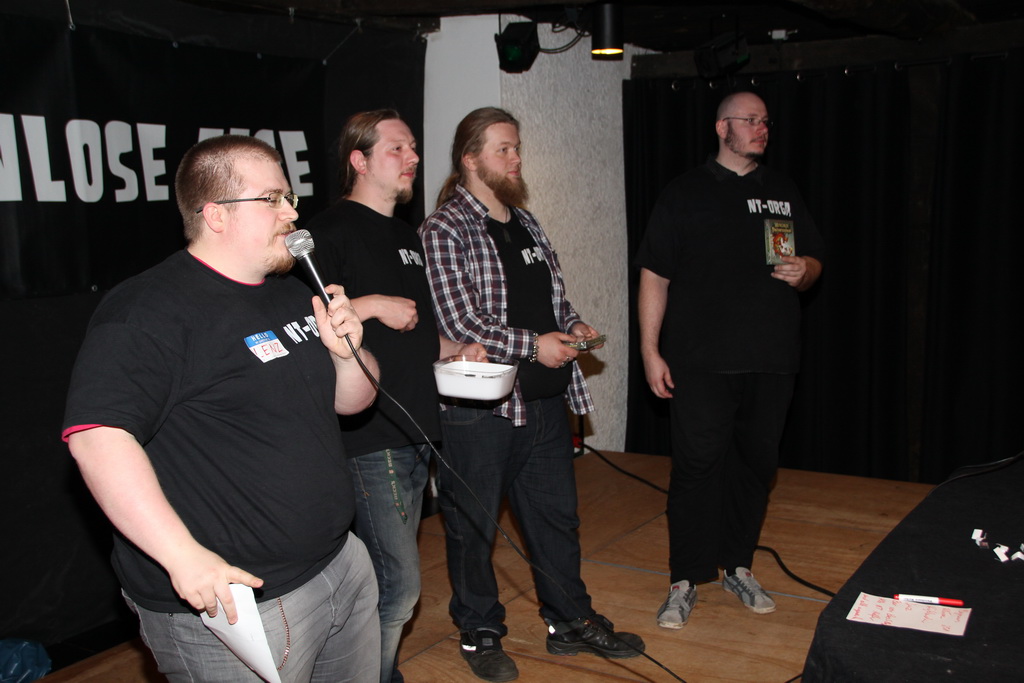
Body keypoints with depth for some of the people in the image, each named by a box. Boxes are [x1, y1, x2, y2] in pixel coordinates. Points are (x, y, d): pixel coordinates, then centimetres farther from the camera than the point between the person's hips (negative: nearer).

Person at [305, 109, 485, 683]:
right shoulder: (333, 231, -9)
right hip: (370, 436, -9)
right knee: (399, 586, -6)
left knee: (392, 579, 18)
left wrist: (458, 350, 11)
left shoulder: (406, 235, 18)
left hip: (415, 431, 9)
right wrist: (372, 304, -19)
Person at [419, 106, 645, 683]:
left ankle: (572, 620, 33)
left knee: (558, 515, 17)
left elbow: (555, 291, 24)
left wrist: (572, 324, 4)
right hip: (480, 408, -7)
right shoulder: (444, 230, -10)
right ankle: (481, 633, 27)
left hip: (546, 402, 7)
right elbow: (458, 321, -18)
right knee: (474, 526, 8)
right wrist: (534, 345, -18)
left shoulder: (526, 222, 14)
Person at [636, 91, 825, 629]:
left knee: (756, 463, 10)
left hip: (771, 361, 4)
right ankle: (687, 580, 9)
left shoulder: (783, 192, 14)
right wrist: (650, 351, -7)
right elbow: (654, 275, -1)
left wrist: (803, 271, -4)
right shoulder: (685, 193, 2)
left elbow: (813, 263, 21)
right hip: (700, 362, -4)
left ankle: (738, 566, 27)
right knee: (697, 465, -3)